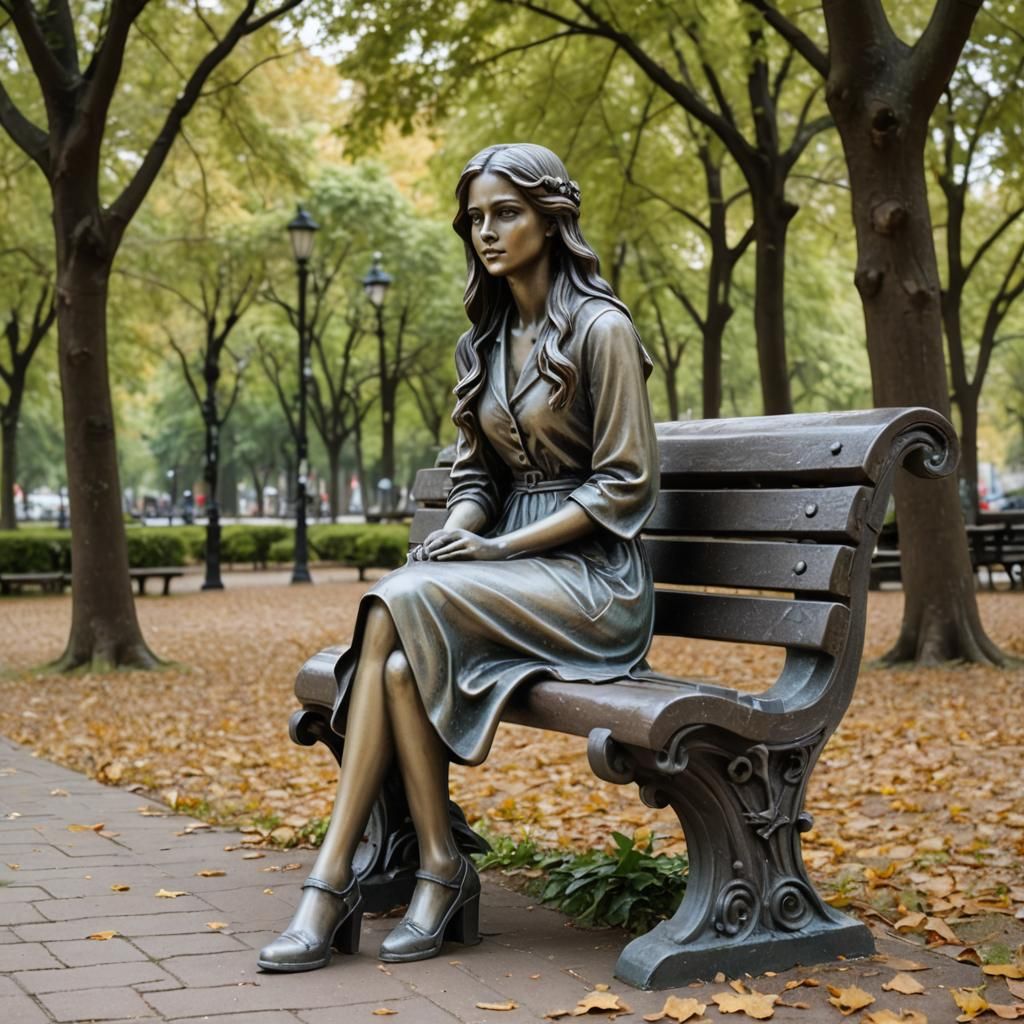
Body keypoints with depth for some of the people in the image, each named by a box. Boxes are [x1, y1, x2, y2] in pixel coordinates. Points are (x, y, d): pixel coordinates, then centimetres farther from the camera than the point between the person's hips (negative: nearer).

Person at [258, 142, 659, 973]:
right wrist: (457, 532, -6)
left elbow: (625, 484, -10)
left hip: (591, 579, -6)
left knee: (400, 603, -28)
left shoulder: (601, 330, -7)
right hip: (509, 575, 6)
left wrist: (503, 546, -16)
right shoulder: (484, 343, 15)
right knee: (400, 657, -26)